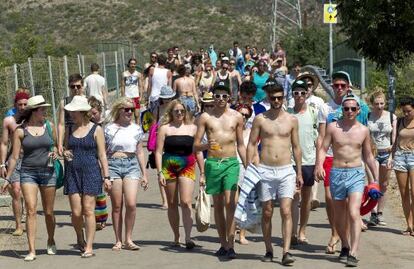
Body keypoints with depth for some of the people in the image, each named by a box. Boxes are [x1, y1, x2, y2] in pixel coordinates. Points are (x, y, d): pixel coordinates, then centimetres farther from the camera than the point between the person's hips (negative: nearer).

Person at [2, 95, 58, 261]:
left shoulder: (49, 126, 5)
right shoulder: (20, 131, -1)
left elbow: (56, 146, 19)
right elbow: (14, 157, 1)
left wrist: (55, 153, -4)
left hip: (48, 172, 2)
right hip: (28, 173, -2)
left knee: (48, 212, 9)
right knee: (31, 210, -12)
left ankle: (51, 241, 33)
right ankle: (32, 250, -11)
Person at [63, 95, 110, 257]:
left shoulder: (96, 129, 0)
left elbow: (102, 154, -1)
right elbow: (66, 150, 23)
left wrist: (106, 176, -6)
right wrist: (64, 153, -1)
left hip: (91, 172, -3)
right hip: (72, 173, 3)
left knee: (88, 210, -5)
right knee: (76, 212, -1)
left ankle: (89, 247, 1)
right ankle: (80, 240, 24)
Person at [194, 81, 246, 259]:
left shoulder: (236, 117, 7)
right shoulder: (205, 117, 4)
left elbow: (240, 145, 14)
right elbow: (195, 145, 2)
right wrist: (206, 146, -19)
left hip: (231, 163, -1)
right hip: (212, 164, 1)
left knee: (230, 203, -14)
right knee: (218, 205, 7)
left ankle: (230, 245, -13)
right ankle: (223, 244, 17)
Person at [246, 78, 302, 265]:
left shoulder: (291, 120, 7)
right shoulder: (260, 119, 3)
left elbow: (296, 147, 12)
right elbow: (251, 144, 4)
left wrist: (299, 173, 10)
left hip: (286, 171, 0)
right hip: (265, 171, 0)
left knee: (286, 211, -10)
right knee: (267, 213, 6)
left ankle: (286, 252, -12)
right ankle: (269, 250, 17)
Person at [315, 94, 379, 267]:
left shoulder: (363, 130, 5)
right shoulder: (333, 127, 2)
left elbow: (368, 155, 15)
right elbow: (323, 149, -1)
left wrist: (376, 177, 16)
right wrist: (319, 165, -20)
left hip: (356, 174, -1)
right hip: (337, 173, 1)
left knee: (354, 213, -16)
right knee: (339, 216, 12)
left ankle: (353, 254, -18)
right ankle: (345, 246, 34)